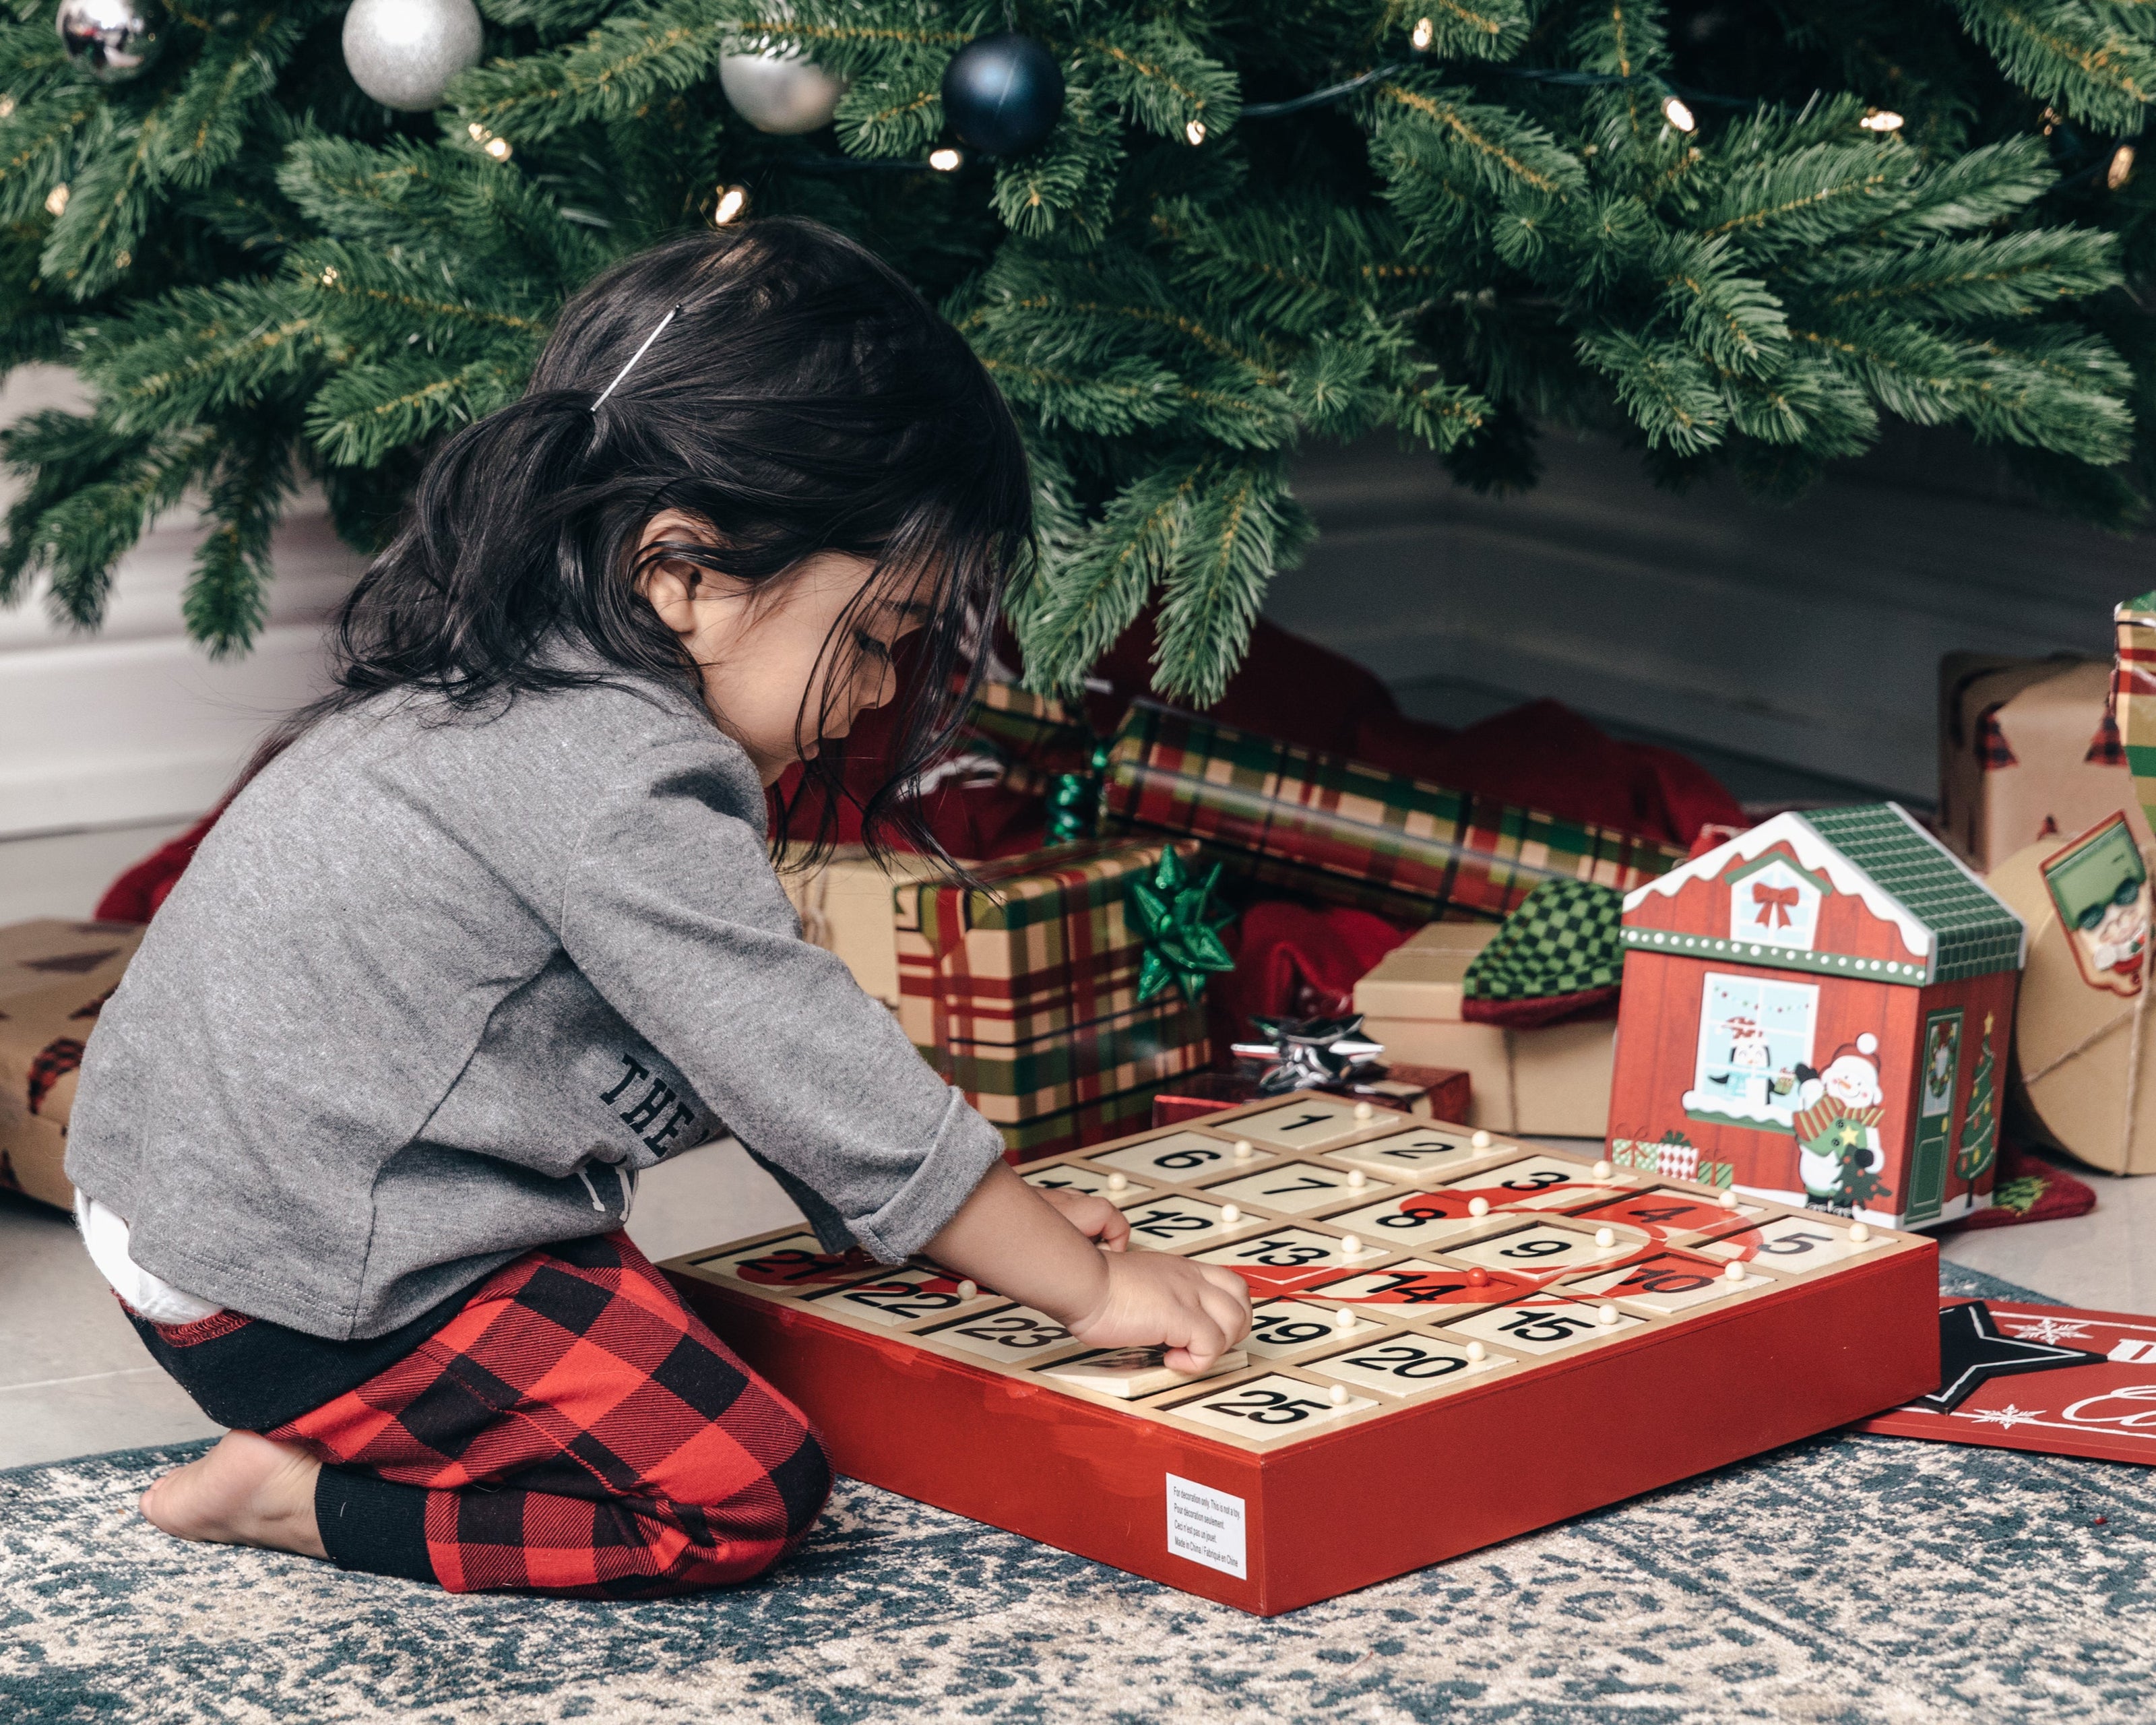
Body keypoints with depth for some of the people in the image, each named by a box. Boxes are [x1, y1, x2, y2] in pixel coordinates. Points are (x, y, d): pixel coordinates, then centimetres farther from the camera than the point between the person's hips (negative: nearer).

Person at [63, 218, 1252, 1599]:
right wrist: (1090, 1289, -12)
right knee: (749, 1497, -10)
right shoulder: (615, 784, -23)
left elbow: (767, 1040, 15)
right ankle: (297, 1499, -6)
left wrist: (1002, 1214, 14)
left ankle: (302, 1438, 9)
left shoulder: (530, 694, 9)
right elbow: (813, 1077, -21)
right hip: (293, 1294, -10)